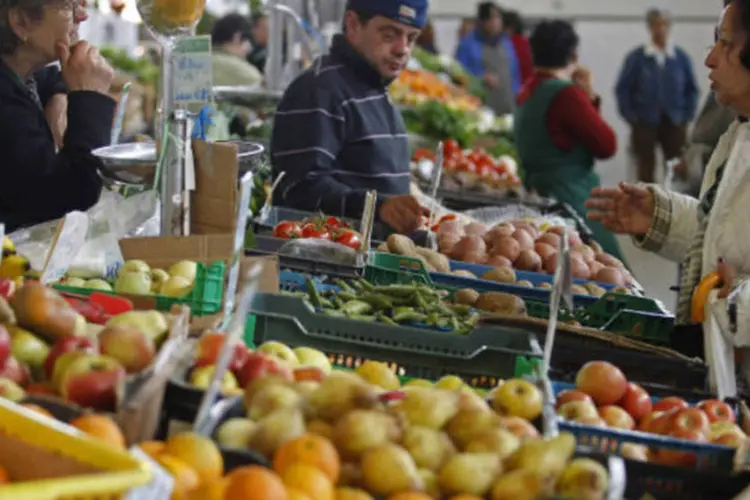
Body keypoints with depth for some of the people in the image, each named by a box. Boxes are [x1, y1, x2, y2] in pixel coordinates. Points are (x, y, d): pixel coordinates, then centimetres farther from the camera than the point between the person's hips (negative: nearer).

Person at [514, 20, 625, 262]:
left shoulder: (529, 90, 13)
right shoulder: (566, 94, -15)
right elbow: (607, 146, -11)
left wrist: (588, 97, 8)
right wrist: (590, 96, 0)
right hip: (572, 199, -10)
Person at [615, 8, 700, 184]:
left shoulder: (681, 57, 3)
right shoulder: (636, 57, -1)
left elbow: (692, 90, 9)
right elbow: (623, 89, 2)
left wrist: (686, 117, 1)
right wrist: (631, 118, -5)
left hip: (674, 123, 1)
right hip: (644, 123, -1)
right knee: (646, 171, 2)